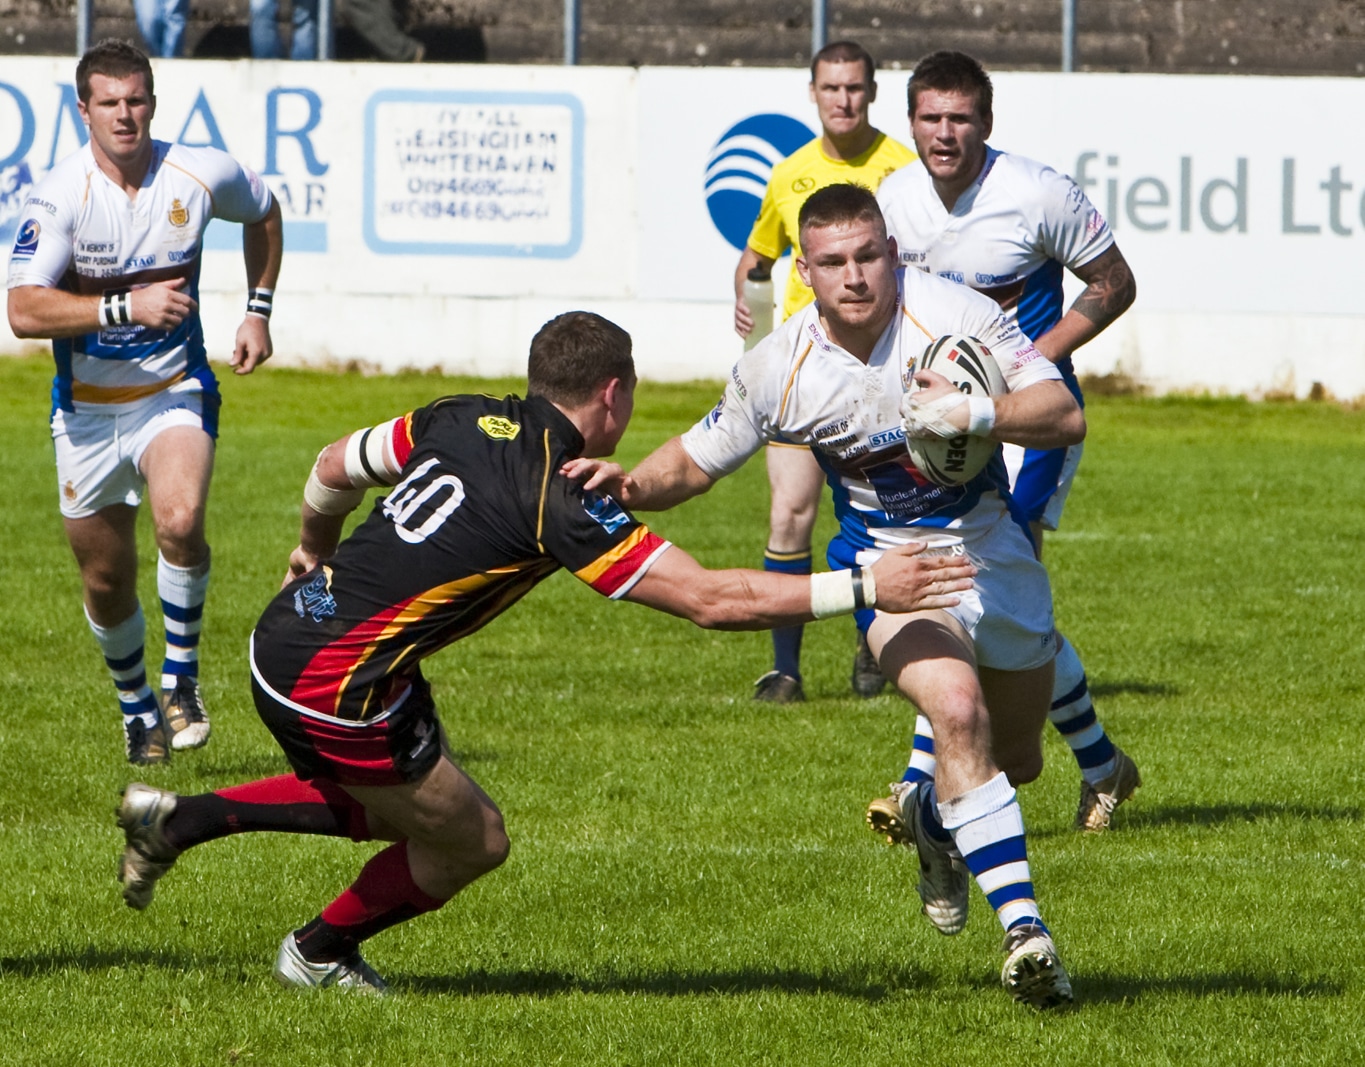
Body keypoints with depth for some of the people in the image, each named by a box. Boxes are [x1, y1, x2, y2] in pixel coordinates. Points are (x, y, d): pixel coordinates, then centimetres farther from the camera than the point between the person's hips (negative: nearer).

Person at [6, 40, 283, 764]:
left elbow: (264, 213, 16)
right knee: (106, 583, 9)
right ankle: (136, 707, 36)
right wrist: (127, 307, -34)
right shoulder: (60, 195, -18)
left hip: (175, 392, 0)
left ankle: (181, 677, -8)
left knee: (180, 522, -29)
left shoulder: (202, 176, -9)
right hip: (87, 410, 0)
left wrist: (258, 310, 9)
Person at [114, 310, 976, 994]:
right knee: (471, 840, 13)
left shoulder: (465, 421, 5)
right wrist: (864, 588, -16)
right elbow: (711, 599, -20)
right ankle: (321, 952, 32)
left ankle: (180, 819, 26)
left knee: (384, 808, 30)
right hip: (337, 681, -8)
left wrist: (317, 551, 41)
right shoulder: (560, 501, -18)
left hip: (286, 633, 8)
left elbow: (333, 471, 19)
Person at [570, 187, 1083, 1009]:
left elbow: (1066, 417, -20)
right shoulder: (778, 369, -16)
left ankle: (939, 819, 52)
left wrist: (977, 415, -39)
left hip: (994, 544, 2)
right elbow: (695, 462, -2)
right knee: (957, 712, -30)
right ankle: (1024, 930, -30)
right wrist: (628, 484, -23)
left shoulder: (955, 315, -19)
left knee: (1015, 757, 15)